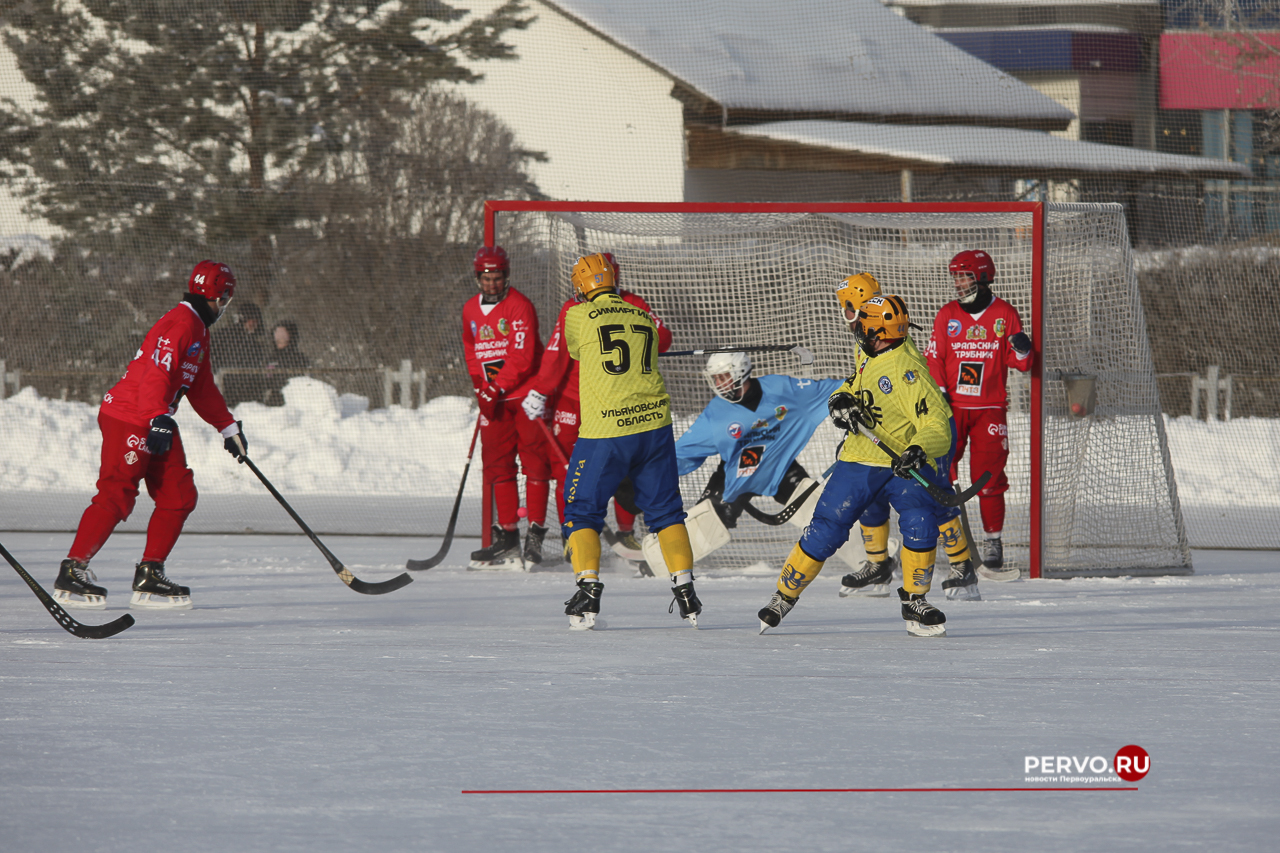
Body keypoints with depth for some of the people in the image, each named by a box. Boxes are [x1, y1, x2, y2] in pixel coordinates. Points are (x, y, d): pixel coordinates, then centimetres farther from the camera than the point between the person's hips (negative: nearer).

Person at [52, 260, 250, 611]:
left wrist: (229, 428, 28)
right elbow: (157, 371, -27)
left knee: (179, 495, 5)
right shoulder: (179, 323, -14)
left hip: (157, 422, 11)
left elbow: (202, 389, 28)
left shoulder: (198, 330, 20)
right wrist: (159, 419, -38)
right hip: (128, 419, -11)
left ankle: (150, 576, 8)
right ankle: (72, 572, -10)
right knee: (116, 496, -14)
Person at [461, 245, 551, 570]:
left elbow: (522, 357, -18)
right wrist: (481, 387, 10)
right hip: (494, 398, 7)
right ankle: (507, 536, 8)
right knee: (497, 464, 5)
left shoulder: (519, 306, -12)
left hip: (526, 393, -7)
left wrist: (498, 388, -19)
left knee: (534, 460, -7)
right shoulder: (470, 310, 10)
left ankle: (535, 534, -6)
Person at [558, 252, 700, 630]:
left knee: (582, 512, 8)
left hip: (604, 433, -4)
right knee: (665, 510, 13)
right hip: (653, 424, 4)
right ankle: (684, 590, 8)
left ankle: (588, 590, -5)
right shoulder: (645, 319, 11)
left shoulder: (578, 316, -1)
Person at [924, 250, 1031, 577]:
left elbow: (1021, 365, 4)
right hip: (952, 405, 1)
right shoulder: (947, 314, 6)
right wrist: (939, 391, -12)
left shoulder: (1004, 314, 3)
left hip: (990, 409, -1)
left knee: (989, 477, 0)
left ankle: (993, 544, 9)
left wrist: (1022, 350, -18)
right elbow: (933, 357, 3)